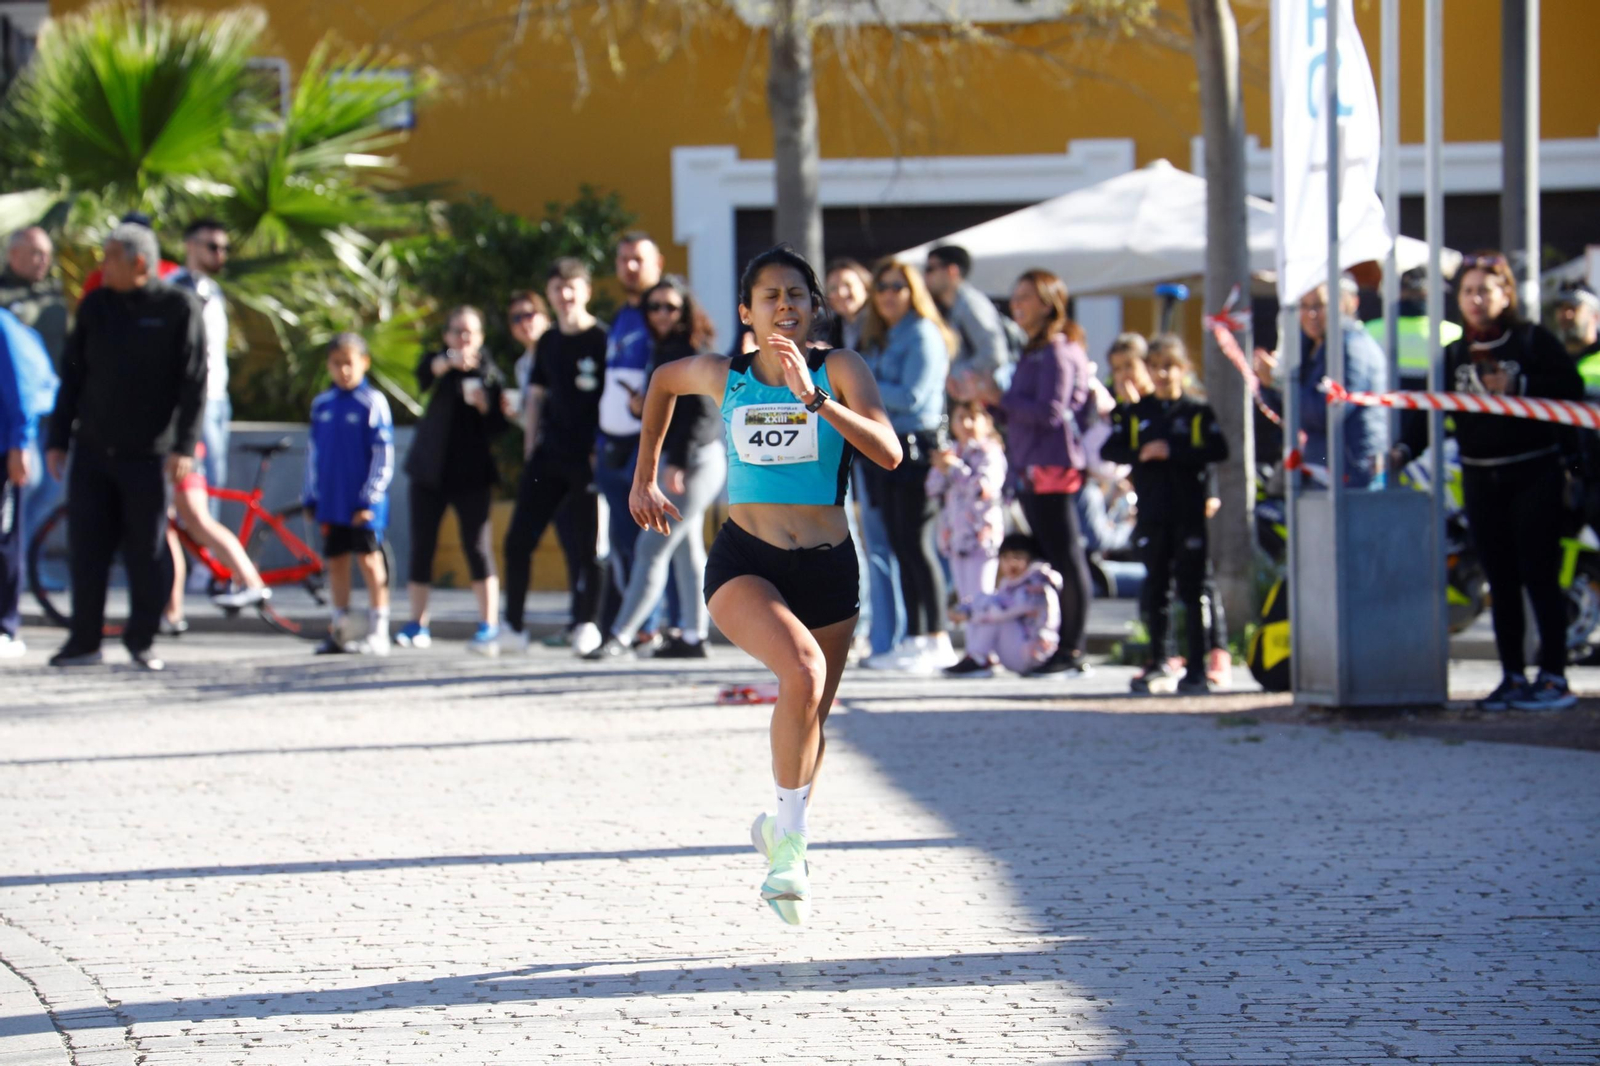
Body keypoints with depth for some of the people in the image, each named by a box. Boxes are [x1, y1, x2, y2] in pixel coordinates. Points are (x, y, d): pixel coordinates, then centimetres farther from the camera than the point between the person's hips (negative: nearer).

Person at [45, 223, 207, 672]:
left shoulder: (179, 307, -4)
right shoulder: (95, 306, 7)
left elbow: (193, 382, -7)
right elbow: (72, 375, 12)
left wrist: (184, 447, -13)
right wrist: (58, 439, 10)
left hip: (147, 454, -3)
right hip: (93, 449, 3)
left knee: (147, 554, 1)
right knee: (86, 550, 1)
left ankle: (141, 640, 14)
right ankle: (84, 642, 9)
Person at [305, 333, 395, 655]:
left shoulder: (372, 403, -6)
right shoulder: (321, 405, 10)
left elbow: (383, 455, -7)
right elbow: (313, 453, 17)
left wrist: (369, 499, -11)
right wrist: (311, 496, 14)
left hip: (363, 505, -5)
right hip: (331, 502, 5)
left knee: (369, 560, -4)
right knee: (336, 561, 9)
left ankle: (378, 631, 1)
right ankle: (338, 631, 18)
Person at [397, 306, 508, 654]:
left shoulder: (489, 373, 3)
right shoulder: (440, 362, 4)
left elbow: (498, 429, 1)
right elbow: (425, 373, -21)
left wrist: (485, 405, -19)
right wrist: (449, 362, -42)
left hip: (471, 472, -1)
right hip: (431, 469, 2)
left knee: (477, 546, -9)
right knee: (421, 546, 2)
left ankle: (488, 626, -8)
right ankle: (417, 625, 11)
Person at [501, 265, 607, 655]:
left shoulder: (603, 339, -5)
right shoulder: (549, 343, 13)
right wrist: (530, 448, 10)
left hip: (588, 459, -5)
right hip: (550, 457, 5)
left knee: (586, 545, -2)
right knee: (518, 539, 0)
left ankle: (587, 623, 10)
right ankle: (513, 625, 7)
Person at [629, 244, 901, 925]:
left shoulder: (839, 369, -4)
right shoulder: (723, 377, 2)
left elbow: (888, 454, -18)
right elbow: (662, 381, 25)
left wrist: (814, 397, -28)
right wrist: (644, 479, 29)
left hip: (827, 566, 2)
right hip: (744, 562, -2)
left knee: (811, 717, 13)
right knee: (804, 670, -28)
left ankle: (783, 829, 42)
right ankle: (790, 837, -17)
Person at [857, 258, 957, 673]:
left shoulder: (922, 335, -9)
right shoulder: (882, 339, 19)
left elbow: (911, 396, -16)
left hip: (917, 446, -9)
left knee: (916, 544, -10)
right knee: (900, 547, 9)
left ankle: (937, 640, -8)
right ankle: (914, 640, 12)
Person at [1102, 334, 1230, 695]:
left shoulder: (1198, 413, 1)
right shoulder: (1134, 414, 10)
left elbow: (1218, 450, -11)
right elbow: (1109, 450, 3)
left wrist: (1173, 452, -19)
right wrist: (1140, 454, -15)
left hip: (1191, 512, -3)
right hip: (1151, 513, 3)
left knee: (1192, 590, -3)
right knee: (1155, 588, 10)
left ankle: (1197, 668, -1)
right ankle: (1158, 662, 22)